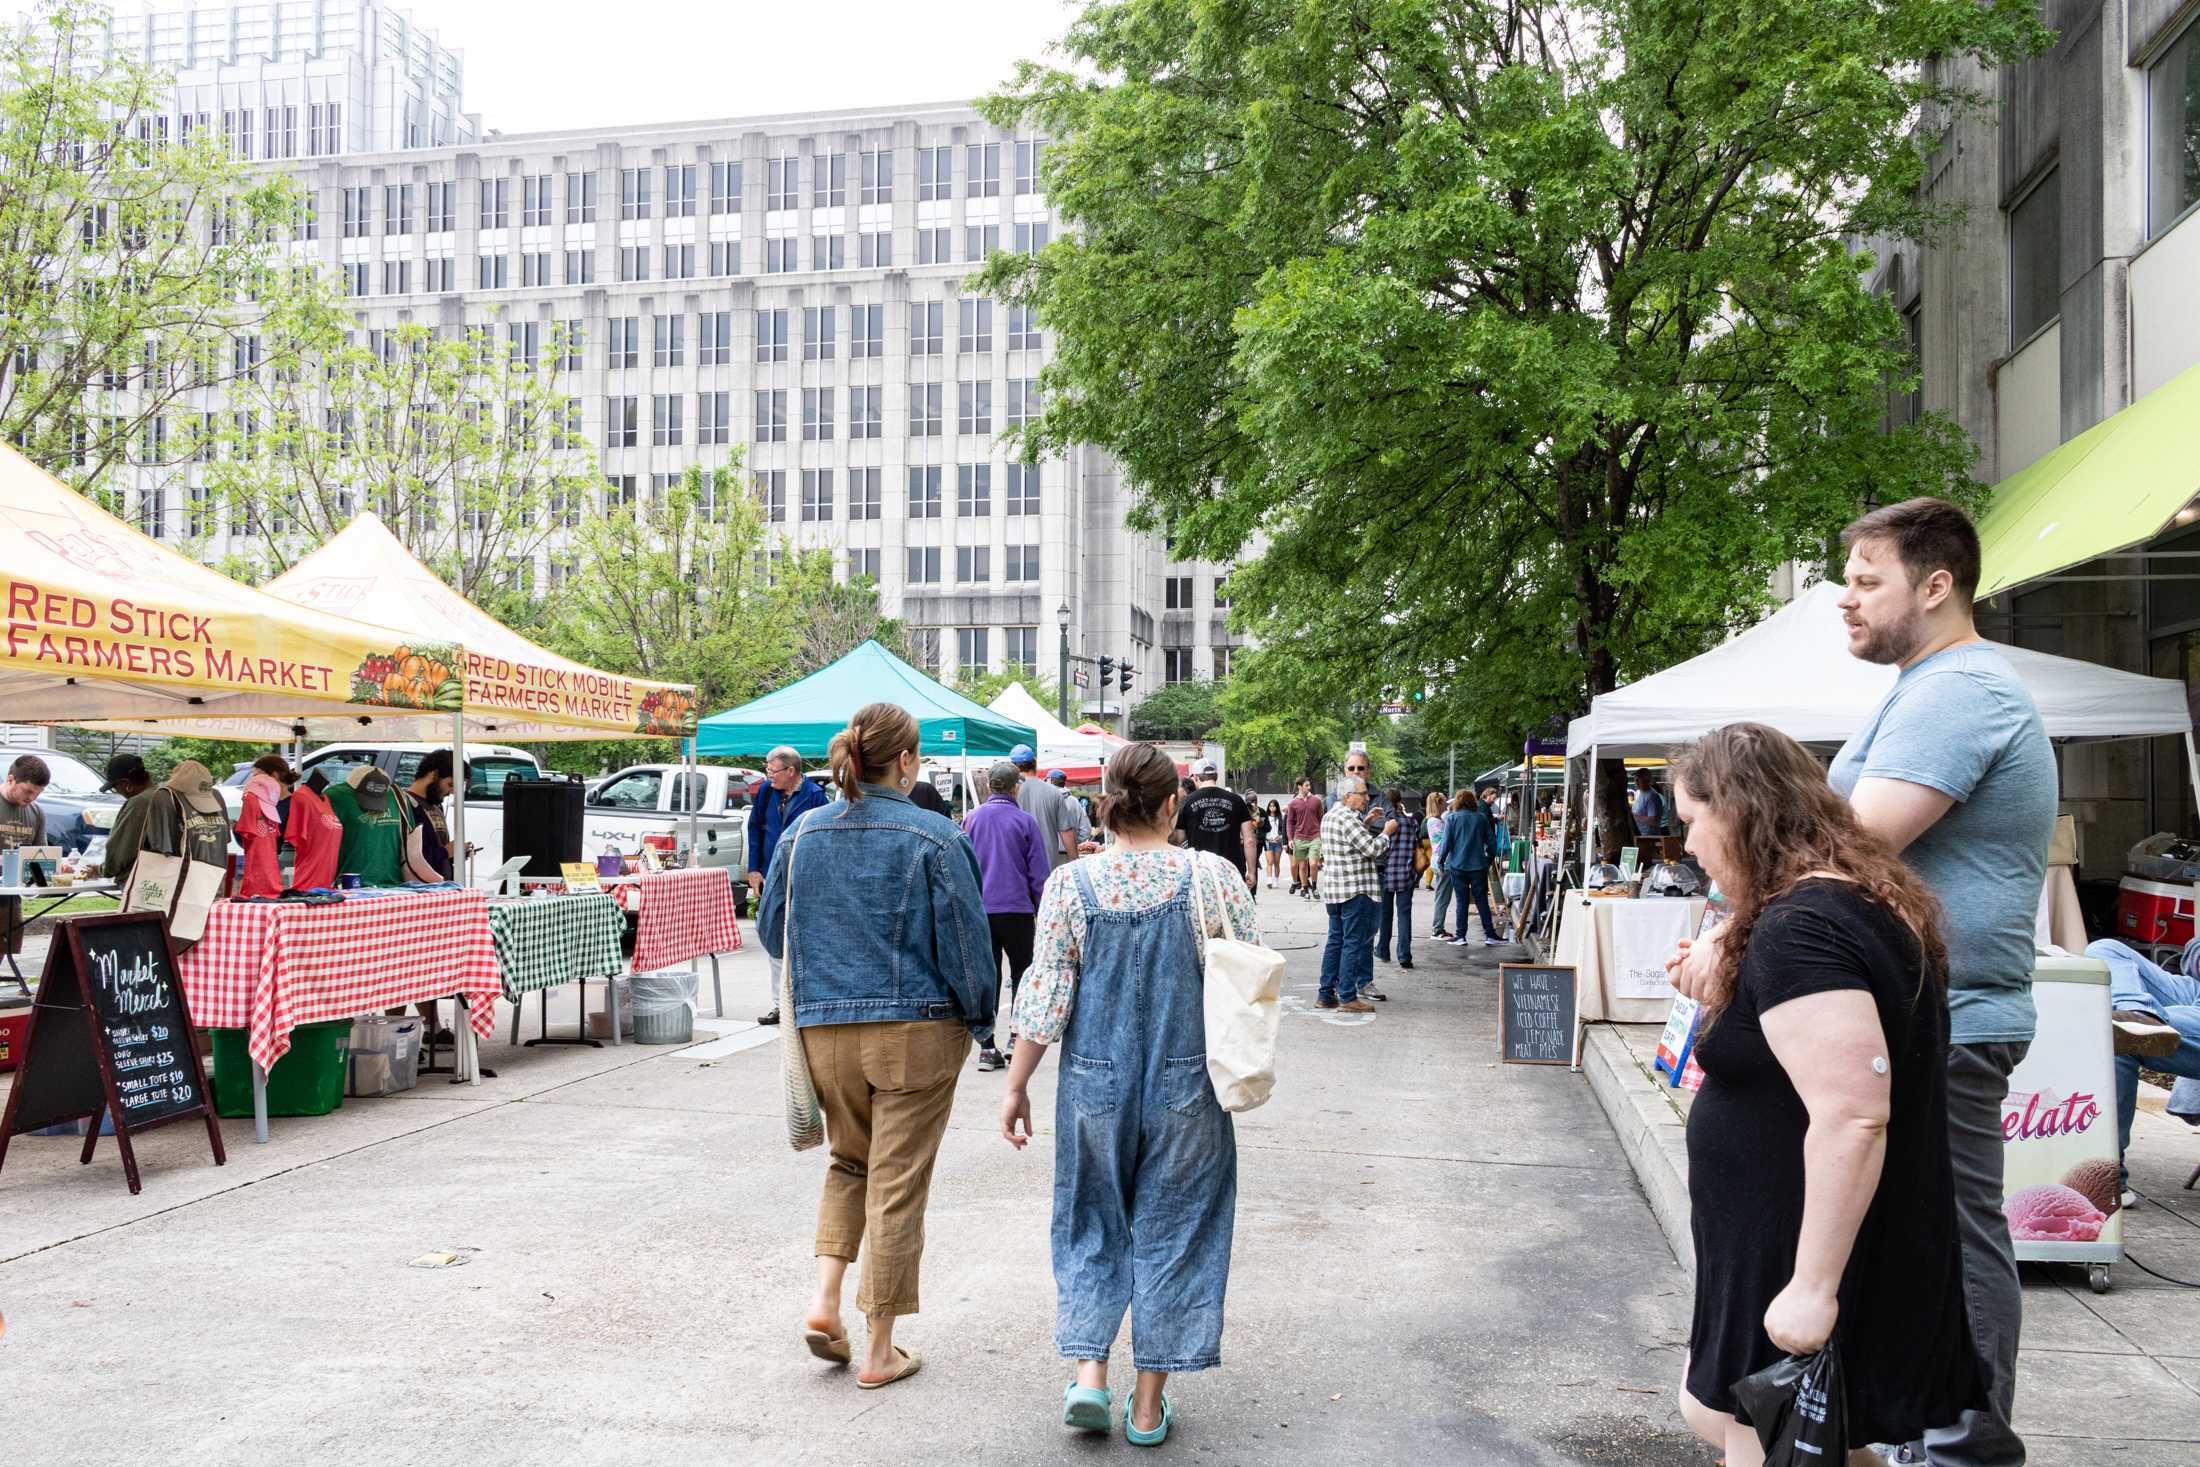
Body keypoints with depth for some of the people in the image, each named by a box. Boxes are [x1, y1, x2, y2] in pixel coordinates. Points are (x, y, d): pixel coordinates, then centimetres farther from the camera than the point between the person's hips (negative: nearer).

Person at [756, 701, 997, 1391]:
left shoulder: (801, 832, 2)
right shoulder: (934, 837, -11)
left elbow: (770, 929, 12)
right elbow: (966, 940, -9)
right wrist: (981, 1020, 7)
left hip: (823, 1030, 4)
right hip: (917, 1029, -4)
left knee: (849, 1162, 24)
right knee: (898, 1183, 6)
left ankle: (825, 1298, 8)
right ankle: (880, 1350, 14)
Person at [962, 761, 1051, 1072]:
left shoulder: (971, 819, 3)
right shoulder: (1025, 820, -4)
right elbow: (1039, 871, -3)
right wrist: (1042, 911, 5)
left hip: (980, 910, 2)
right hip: (1016, 909, -2)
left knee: (987, 976, 6)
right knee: (1021, 972, 12)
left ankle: (987, 1049, 4)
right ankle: (1016, 1035, -1)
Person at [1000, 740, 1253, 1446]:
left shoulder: (1071, 884, -8)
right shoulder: (1212, 876, -9)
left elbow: (1045, 997, -6)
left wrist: (1016, 1086, 4)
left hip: (1095, 1083, 1)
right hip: (1188, 1088, 0)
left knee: (1092, 1224, 19)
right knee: (1171, 1229, 12)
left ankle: (1088, 1373, 11)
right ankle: (1148, 1404, 18)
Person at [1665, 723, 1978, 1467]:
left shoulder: (1798, 929, -25)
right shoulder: (1859, 899, 8)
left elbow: (1853, 1117, -31)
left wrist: (1813, 1288, -26)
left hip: (1814, 1263, -10)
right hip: (1791, 1246, 10)